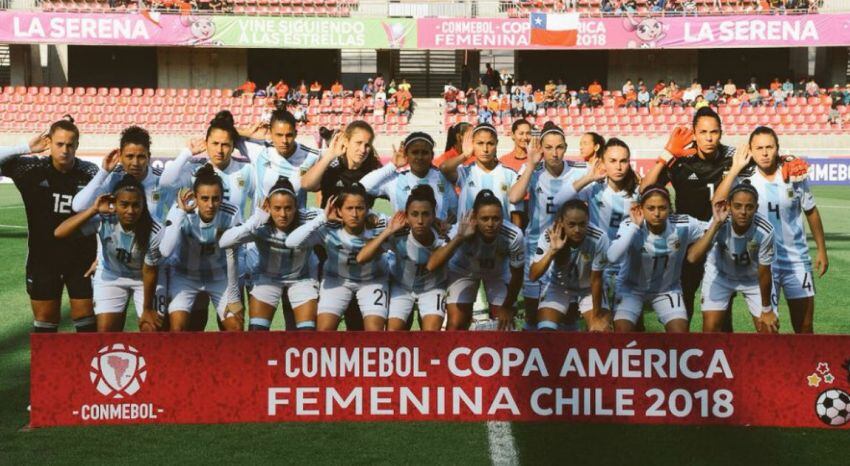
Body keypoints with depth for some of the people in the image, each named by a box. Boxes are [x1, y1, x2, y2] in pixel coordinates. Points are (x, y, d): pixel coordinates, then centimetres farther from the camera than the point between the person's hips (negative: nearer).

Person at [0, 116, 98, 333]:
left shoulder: (90, 172, -7)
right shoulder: (33, 169, -6)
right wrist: (26, 148, -18)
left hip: (81, 258, -1)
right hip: (42, 258, 1)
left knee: (86, 320, 4)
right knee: (45, 322, 10)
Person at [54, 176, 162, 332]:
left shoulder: (153, 232, -30)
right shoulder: (104, 220, -29)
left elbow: (149, 272, -19)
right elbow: (59, 233, -35)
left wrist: (147, 309, -13)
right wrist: (94, 210, -39)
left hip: (142, 279, -1)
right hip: (110, 276, 1)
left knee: (151, 330, -7)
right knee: (106, 331, -7)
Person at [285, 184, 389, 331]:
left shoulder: (378, 228, -28)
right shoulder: (329, 230, -30)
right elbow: (291, 242, -40)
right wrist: (322, 218, -41)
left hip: (372, 280, 0)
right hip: (337, 279, 0)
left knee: (374, 330, -16)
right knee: (324, 328, -14)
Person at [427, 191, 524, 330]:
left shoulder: (514, 236, -35)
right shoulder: (462, 230, -38)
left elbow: (517, 274, -17)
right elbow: (432, 266, -47)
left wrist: (507, 307, -6)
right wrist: (459, 238, -54)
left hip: (498, 273, 1)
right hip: (463, 272, -1)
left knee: (504, 324, -2)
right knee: (456, 324, -10)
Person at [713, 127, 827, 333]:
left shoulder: (795, 174, -4)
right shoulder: (744, 179, -9)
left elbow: (811, 212, 9)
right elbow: (717, 204, -25)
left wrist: (822, 250, 9)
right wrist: (735, 168, -21)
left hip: (797, 261, 1)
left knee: (805, 327, 7)